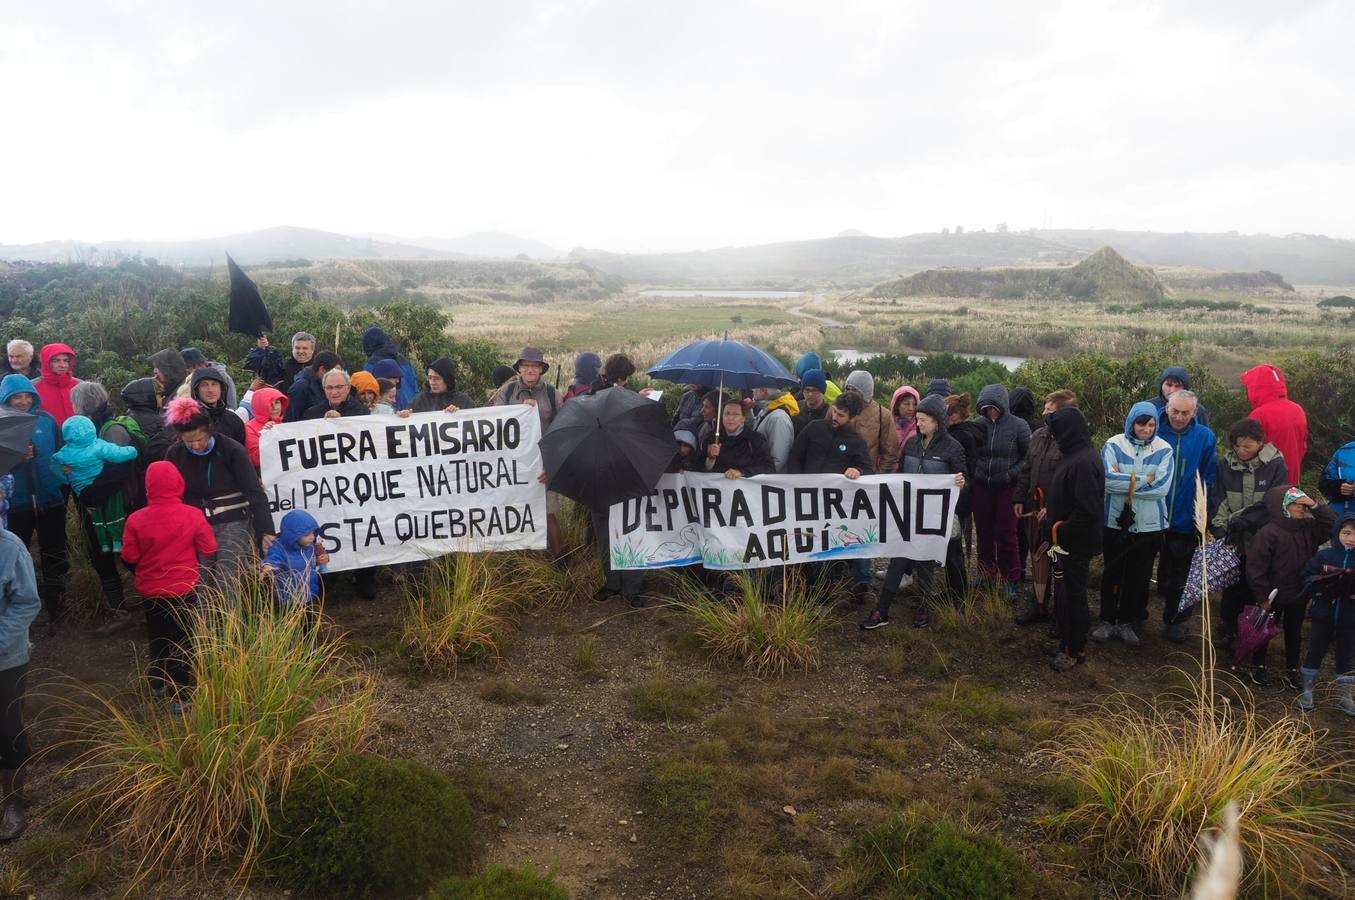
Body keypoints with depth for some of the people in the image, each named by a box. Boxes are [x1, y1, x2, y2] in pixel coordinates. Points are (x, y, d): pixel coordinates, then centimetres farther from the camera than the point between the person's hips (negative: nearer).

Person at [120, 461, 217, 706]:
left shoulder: (137, 519, -14)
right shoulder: (193, 515, -16)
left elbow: (129, 557, -6)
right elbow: (209, 548, -8)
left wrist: (143, 573, 15)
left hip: (150, 589, 2)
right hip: (184, 587, -1)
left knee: (157, 638, 21)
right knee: (182, 640, 8)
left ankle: (159, 683, 36)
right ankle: (182, 695, 9)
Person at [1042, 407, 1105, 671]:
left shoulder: (1084, 462, -24)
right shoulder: (1076, 454, 6)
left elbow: (1087, 510, -27)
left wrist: (1060, 533, -19)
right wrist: (1053, 513, 8)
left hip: (1077, 542, -9)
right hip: (1070, 539, 9)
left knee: (1074, 593, 4)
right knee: (1067, 591, 17)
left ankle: (1075, 649, 18)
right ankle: (1067, 640, 30)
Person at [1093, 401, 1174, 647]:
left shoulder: (1163, 450, -4)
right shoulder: (1114, 445, -6)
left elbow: (1162, 488, -15)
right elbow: (1108, 480, -19)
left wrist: (1126, 483, -15)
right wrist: (1143, 480, -16)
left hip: (1149, 525, 1)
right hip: (1116, 522, -1)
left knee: (1139, 576, 12)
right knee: (1112, 574, 11)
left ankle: (1128, 621, 27)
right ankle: (1107, 619, 25)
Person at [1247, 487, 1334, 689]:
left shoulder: (1309, 527, -5)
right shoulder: (1267, 534, -23)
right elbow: (1256, 568, -21)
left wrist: (1315, 506, -19)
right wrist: (1263, 597, -16)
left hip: (1300, 595, 6)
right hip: (1274, 596, -5)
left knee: (1294, 633, 19)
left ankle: (1291, 670, 34)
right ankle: (1258, 667, 31)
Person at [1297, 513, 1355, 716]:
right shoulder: (1324, 555, -4)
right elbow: (1306, 577, 0)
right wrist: (1320, 585, -18)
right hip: (1323, 615, -1)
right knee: (1315, 653, 9)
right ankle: (1306, 692, 23)